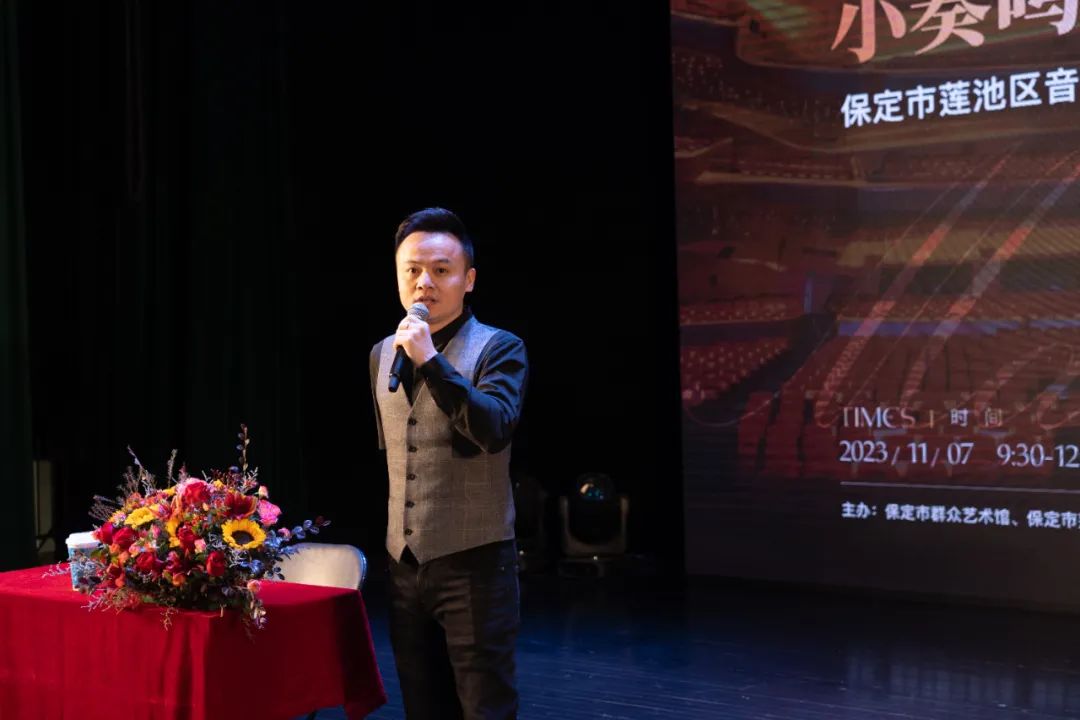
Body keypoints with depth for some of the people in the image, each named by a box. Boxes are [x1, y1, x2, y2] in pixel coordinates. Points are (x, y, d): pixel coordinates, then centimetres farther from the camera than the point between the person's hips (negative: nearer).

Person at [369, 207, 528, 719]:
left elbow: (494, 430, -25)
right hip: (404, 563, 6)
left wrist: (430, 360, -26)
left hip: (474, 562, -6)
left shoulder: (499, 349, -7)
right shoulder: (382, 354, 10)